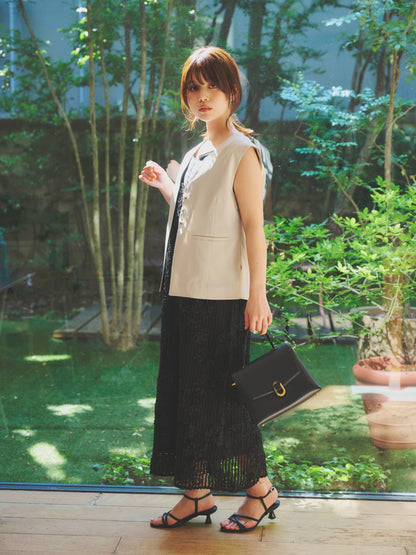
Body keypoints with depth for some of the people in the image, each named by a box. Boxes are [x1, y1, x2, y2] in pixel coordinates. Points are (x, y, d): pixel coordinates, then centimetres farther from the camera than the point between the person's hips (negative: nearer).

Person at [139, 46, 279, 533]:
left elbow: (253, 225, -13)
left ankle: (260, 489, 14)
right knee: (184, 391, 10)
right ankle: (197, 494, 20)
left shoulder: (242, 152, -8)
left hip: (221, 295, -8)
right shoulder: (195, 155, 16)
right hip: (183, 291, 8)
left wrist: (257, 295, -17)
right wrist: (163, 185, 21)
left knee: (221, 394, -2)